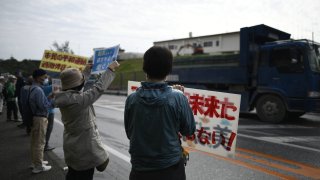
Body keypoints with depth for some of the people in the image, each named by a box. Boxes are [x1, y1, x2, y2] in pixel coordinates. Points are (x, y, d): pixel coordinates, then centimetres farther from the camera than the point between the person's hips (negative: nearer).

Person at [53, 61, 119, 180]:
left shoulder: (64, 97, -5)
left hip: (71, 148, 10)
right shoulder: (78, 100, -31)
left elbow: (76, 85, 12)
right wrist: (110, 69, -13)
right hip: (85, 149, -10)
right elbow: (98, 87, -24)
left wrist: (86, 71, 24)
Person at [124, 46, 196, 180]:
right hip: (171, 168, -1)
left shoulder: (132, 99, -12)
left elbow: (129, 134, 1)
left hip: (140, 168, 1)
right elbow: (189, 130, -5)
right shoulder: (178, 98, -18)